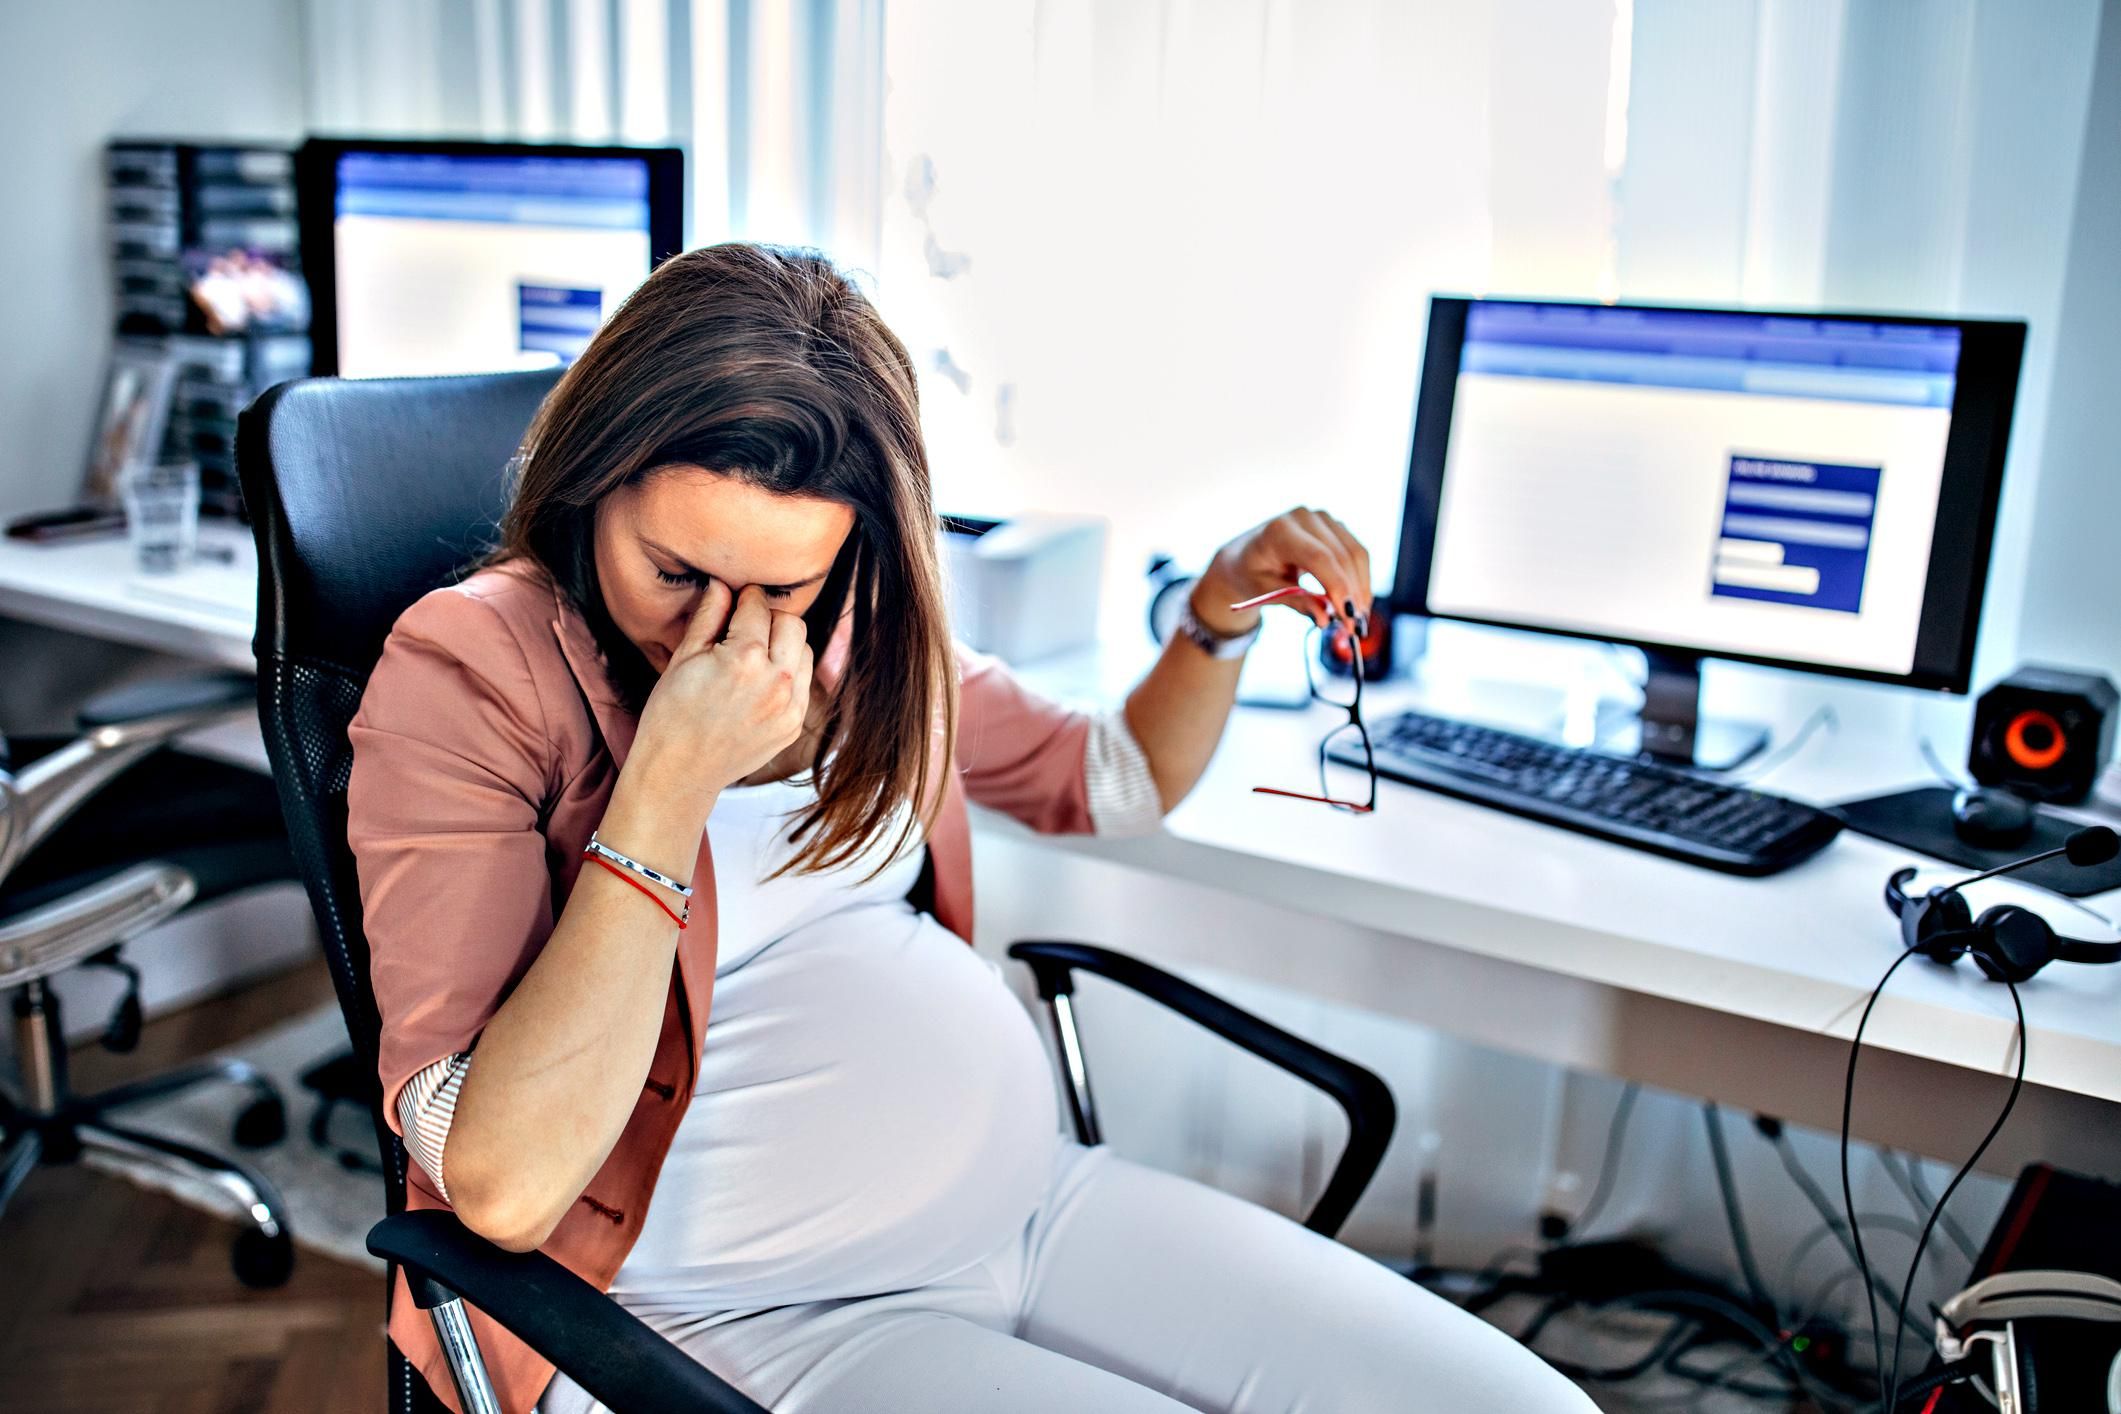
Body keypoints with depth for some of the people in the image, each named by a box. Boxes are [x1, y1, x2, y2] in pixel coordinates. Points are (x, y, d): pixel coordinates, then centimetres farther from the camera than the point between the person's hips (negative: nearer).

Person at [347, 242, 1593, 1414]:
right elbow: (504, 1185, -20)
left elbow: (1118, 781, 24)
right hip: (745, 1308, -6)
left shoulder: (858, 636, 7)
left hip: (1028, 1198, 7)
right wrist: (670, 783, -24)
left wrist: (1221, 617, 5)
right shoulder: (469, 670, -11)